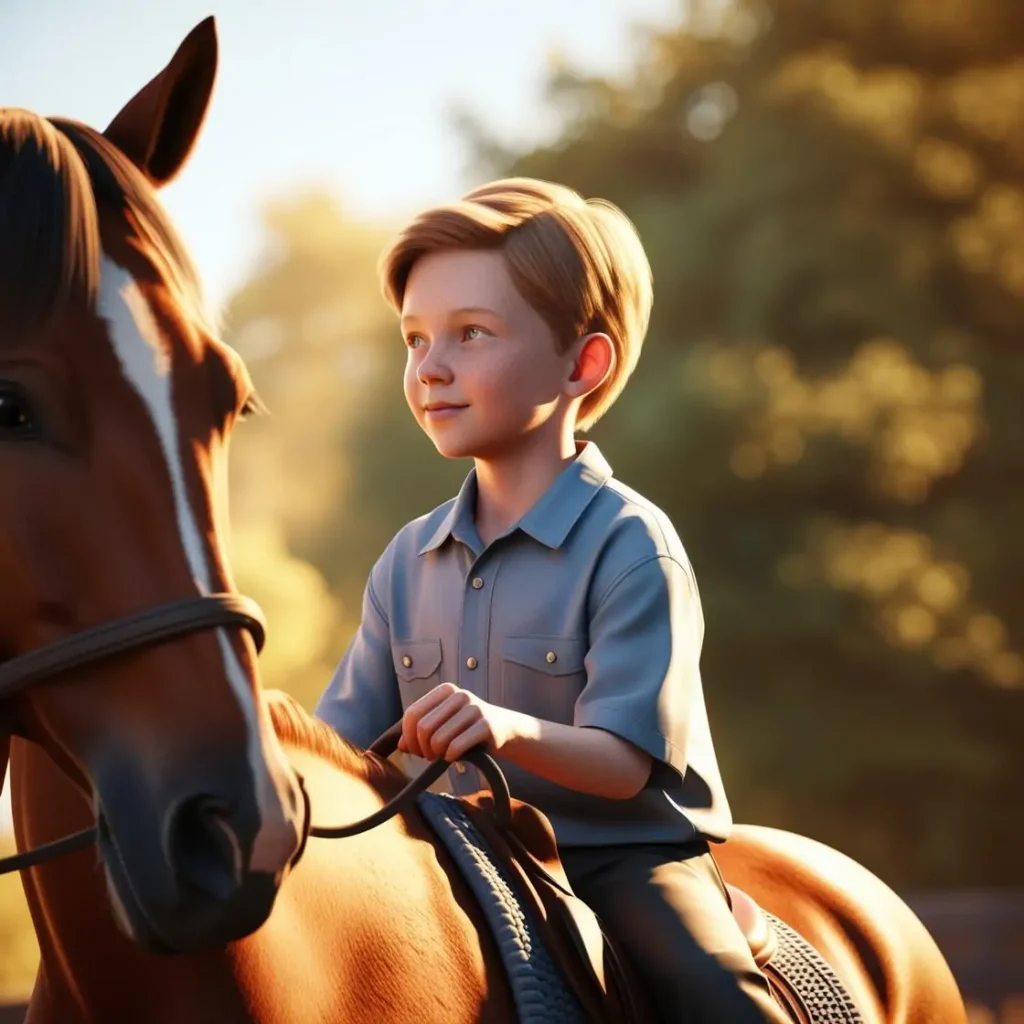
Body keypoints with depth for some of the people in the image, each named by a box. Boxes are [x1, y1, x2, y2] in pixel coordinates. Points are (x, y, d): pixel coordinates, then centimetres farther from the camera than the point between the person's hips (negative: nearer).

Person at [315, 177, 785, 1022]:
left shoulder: (629, 546, -11)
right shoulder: (411, 559, 8)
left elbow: (625, 761, -18)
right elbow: (345, 740, 11)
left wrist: (513, 730, -37)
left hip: (625, 852, -6)